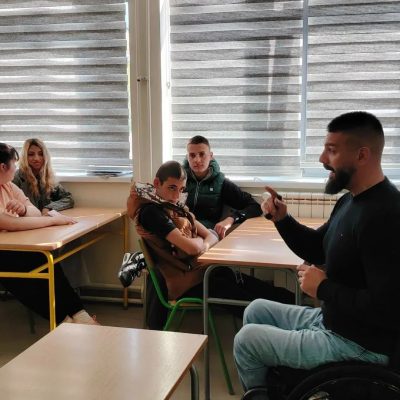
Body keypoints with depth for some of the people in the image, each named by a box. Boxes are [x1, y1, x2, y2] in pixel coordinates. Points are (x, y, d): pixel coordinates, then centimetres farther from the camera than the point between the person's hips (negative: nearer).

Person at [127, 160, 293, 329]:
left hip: (200, 269, 8)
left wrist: (204, 246, -13)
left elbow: (212, 236, 10)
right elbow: (191, 247, -23)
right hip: (184, 283, -8)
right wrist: (200, 241, 1)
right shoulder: (151, 212, -13)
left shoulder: (176, 207, 15)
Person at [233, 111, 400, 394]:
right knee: (257, 310, 20)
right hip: (331, 320, 10)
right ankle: (265, 386, 35)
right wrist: (282, 219, -1)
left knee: (246, 339, 0)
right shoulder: (351, 200, 5)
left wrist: (323, 288, -22)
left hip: (358, 345, -10)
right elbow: (317, 249, 16)